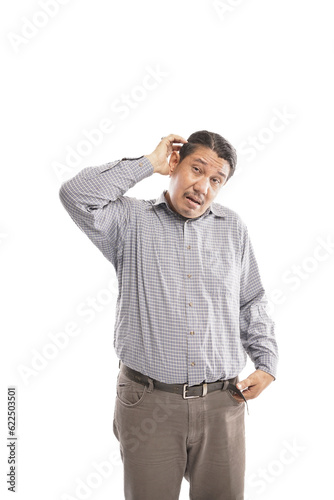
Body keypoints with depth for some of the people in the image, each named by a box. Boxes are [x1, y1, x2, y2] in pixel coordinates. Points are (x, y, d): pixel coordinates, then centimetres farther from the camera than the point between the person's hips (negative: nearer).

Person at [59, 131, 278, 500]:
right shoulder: (131, 221, 0)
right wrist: (149, 163, -9)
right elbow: (76, 195, -17)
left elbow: (252, 304, 16)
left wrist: (266, 363, 5)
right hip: (148, 401, -2)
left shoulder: (233, 228, 10)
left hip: (222, 402, 3)